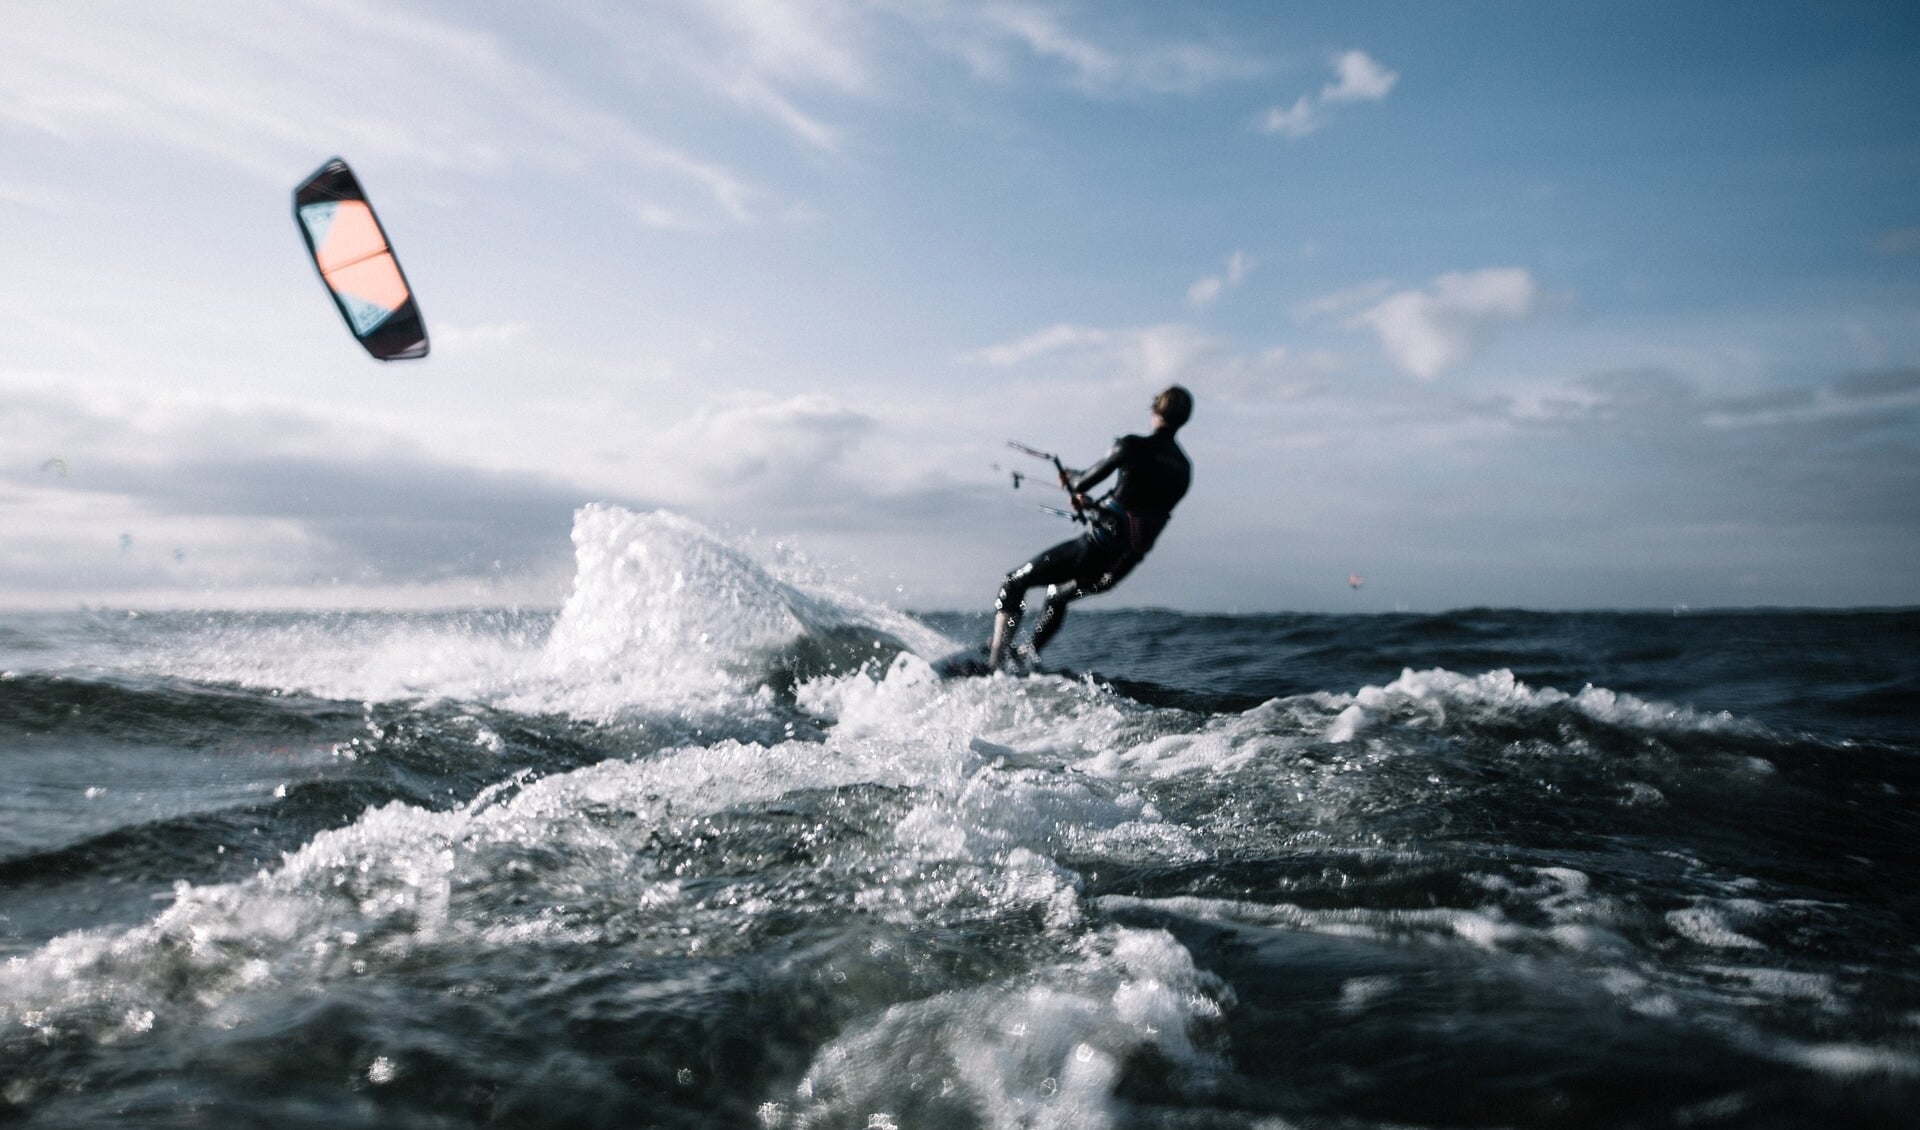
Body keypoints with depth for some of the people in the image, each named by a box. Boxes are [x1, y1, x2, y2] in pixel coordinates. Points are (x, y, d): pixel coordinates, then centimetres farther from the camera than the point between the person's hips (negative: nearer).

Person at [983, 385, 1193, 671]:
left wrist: (1071, 481, 13)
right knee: (1058, 594, 33)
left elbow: (1081, 484, -11)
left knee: (1014, 582, 6)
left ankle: (993, 661, -2)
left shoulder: (1134, 446, -11)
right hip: (1122, 568, 7)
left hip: (1098, 548, -7)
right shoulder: (1184, 469, 10)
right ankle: (1027, 658, 39)